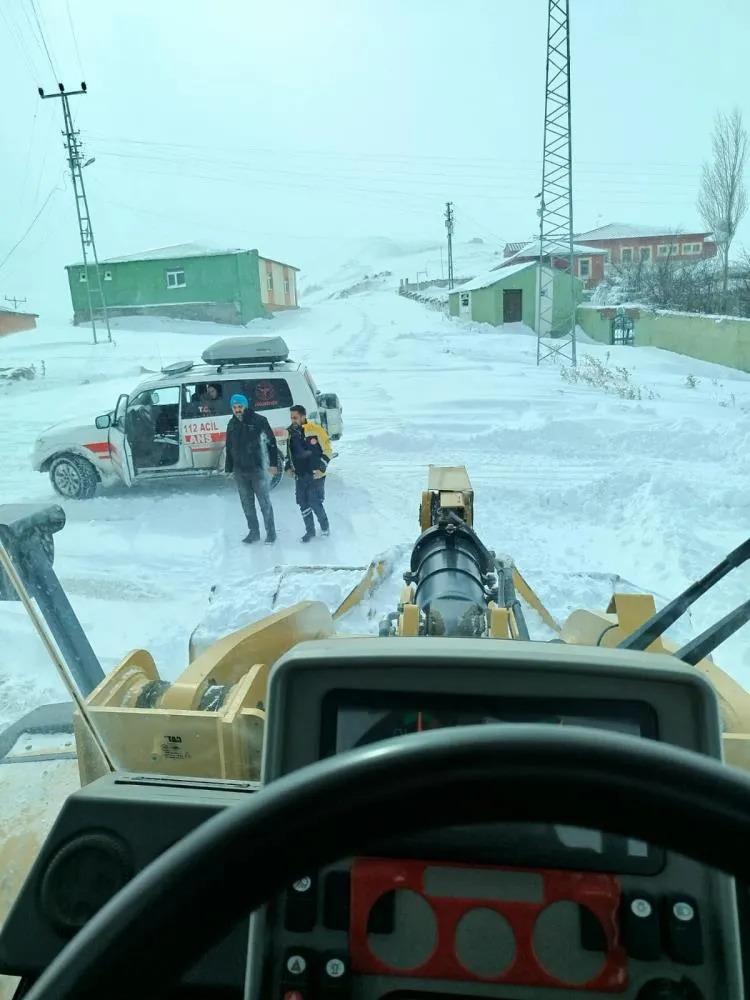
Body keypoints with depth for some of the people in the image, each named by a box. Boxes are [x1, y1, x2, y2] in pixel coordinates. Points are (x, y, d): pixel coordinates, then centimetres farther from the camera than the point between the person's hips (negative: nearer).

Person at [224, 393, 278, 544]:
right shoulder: (232, 424, 8)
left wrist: (273, 463, -13)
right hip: (240, 471, 5)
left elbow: (271, 442, -8)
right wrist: (229, 468, 14)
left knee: (264, 503, 2)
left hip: (258, 469, -5)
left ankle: (271, 533, 13)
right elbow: (229, 447, 16)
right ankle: (253, 532, 24)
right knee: (247, 504, 12)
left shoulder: (259, 420, -9)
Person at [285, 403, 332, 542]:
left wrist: (321, 468, -15)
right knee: (303, 504, 8)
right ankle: (310, 531, 23)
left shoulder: (316, 430, -14)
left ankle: (325, 526, 22)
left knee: (315, 503, -4)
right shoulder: (291, 433, 5)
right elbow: (289, 451, 20)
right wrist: (288, 466, 8)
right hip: (300, 477, 6)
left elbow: (327, 450, -9)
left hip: (315, 476, -5)